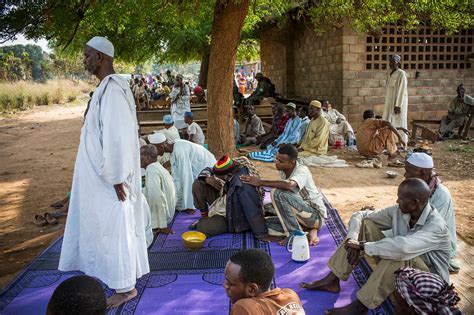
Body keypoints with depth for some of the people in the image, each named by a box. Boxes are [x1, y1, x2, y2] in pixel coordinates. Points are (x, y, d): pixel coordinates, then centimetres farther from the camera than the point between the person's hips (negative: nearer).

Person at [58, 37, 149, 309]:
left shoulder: (112, 90, -22)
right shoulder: (109, 87, 9)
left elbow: (118, 137, -25)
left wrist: (116, 179, -21)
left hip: (111, 176, -10)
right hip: (104, 173, 10)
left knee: (114, 228, 2)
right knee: (109, 226, 20)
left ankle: (125, 287, 18)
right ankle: (122, 273, 36)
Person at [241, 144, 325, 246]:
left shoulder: (302, 170, -21)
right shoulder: (283, 171, 3)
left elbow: (289, 185, -42)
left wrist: (260, 182, -34)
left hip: (316, 216, -9)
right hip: (301, 215, 9)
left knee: (278, 193, -26)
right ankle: (310, 231, -4)